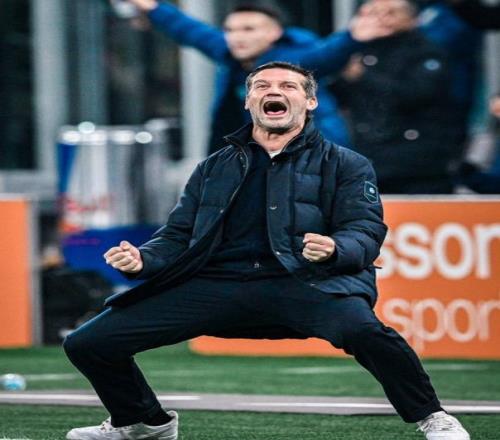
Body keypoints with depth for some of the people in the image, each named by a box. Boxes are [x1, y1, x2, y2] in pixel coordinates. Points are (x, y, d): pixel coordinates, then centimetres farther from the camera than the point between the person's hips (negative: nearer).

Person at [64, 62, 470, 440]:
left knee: (360, 327, -39)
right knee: (87, 344, -4)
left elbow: (367, 230, 3)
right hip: (216, 285, 4)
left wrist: (334, 250, -22)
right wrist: (142, 259, 0)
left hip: (304, 283, -4)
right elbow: (178, 236, 23)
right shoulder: (214, 169, 25)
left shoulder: (345, 165, 15)